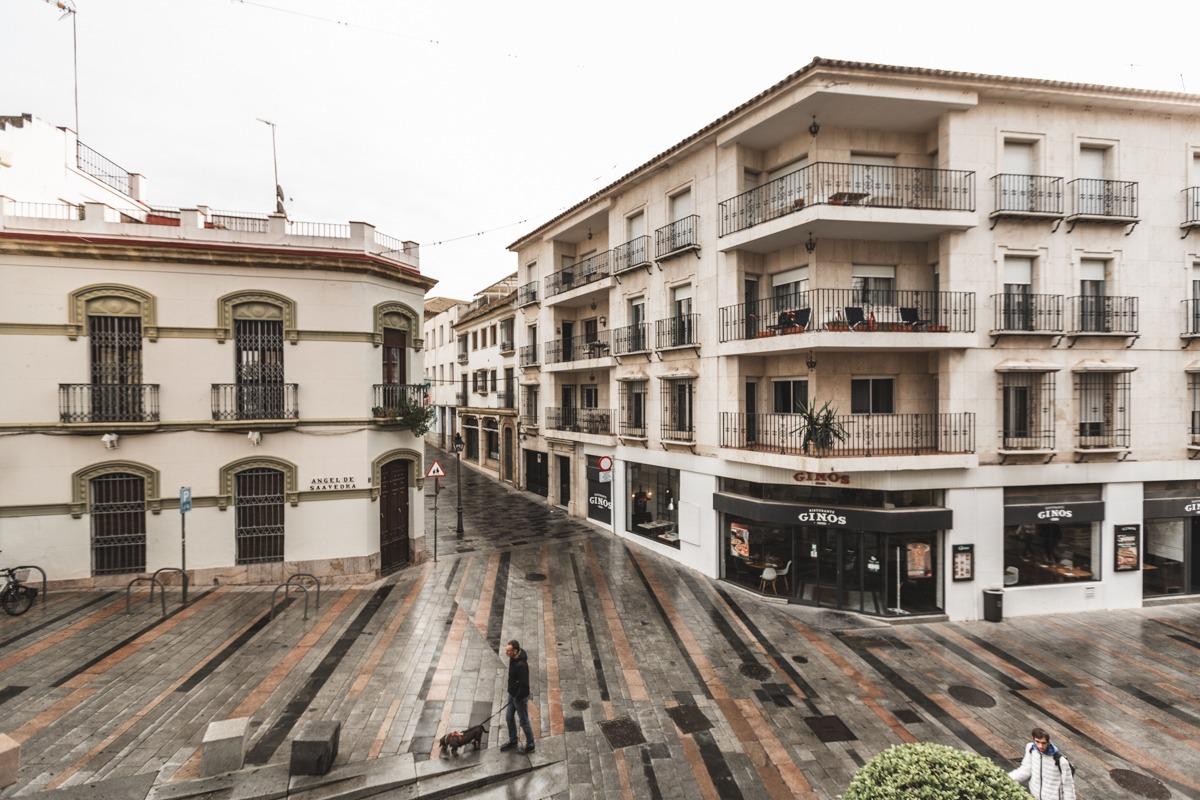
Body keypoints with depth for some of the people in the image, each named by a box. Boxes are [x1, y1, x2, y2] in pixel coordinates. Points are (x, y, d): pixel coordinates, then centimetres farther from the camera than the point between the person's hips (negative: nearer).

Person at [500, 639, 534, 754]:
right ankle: (512, 741, 45)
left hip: (520, 697, -9)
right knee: (510, 717, 24)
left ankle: (530, 745, 31)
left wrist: (518, 698, -20)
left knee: (524, 721, 11)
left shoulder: (521, 665, -36)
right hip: (512, 693, 9)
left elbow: (524, 685, -30)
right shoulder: (514, 657, -10)